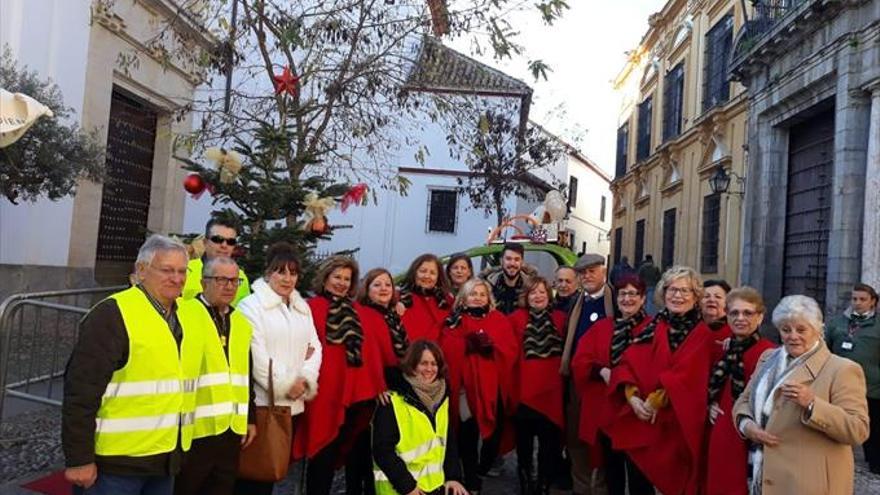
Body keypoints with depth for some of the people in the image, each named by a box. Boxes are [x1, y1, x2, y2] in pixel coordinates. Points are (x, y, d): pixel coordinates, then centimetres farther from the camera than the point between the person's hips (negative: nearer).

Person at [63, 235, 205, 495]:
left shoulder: (188, 318, 8)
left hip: (165, 461, 7)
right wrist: (79, 460, -16)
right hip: (116, 463, -7)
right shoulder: (113, 314, -15)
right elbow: (81, 391, -17)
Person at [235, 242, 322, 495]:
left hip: (293, 403, 6)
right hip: (261, 402, -6)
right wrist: (285, 386, -10)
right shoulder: (251, 305, -6)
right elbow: (257, 354, -13)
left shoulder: (303, 307, 15)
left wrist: (305, 379, -6)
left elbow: (315, 347, 11)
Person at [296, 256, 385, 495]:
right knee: (324, 453, 3)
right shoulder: (311, 308, -2)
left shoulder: (357, 311, 16)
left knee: (358, 451, 13)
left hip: (358, 390, 5)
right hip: (326, 391, -5)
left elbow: (371, 349, 13)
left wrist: (378, 386, 5)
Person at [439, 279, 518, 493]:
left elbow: (511, 351, 0)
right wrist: (467, 343, -20)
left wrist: (491, 345, -15)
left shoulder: (499, 320, 11)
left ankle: (485, 467, 35)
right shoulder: (455, 321, 5)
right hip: (466, 384, -2)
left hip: (494, 384, 2)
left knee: (494, 429, 8)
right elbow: (447, 351, -8)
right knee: (468, 432, -3)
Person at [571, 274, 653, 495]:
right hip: (605, 409, 4)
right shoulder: (601, 327, 10)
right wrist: (602, 371, -14)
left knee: (638, 472, 2)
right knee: (612, 470, 16)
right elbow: (580, 362, 3)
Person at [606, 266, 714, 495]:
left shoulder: (702, 335, -2)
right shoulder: (652, 326, 8)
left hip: (677, 422, -3)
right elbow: (629, 361, 0)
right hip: (641, 417, 3)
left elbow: (685, 377, -15)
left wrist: (656, 401, -20)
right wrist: (633, 396, -15)